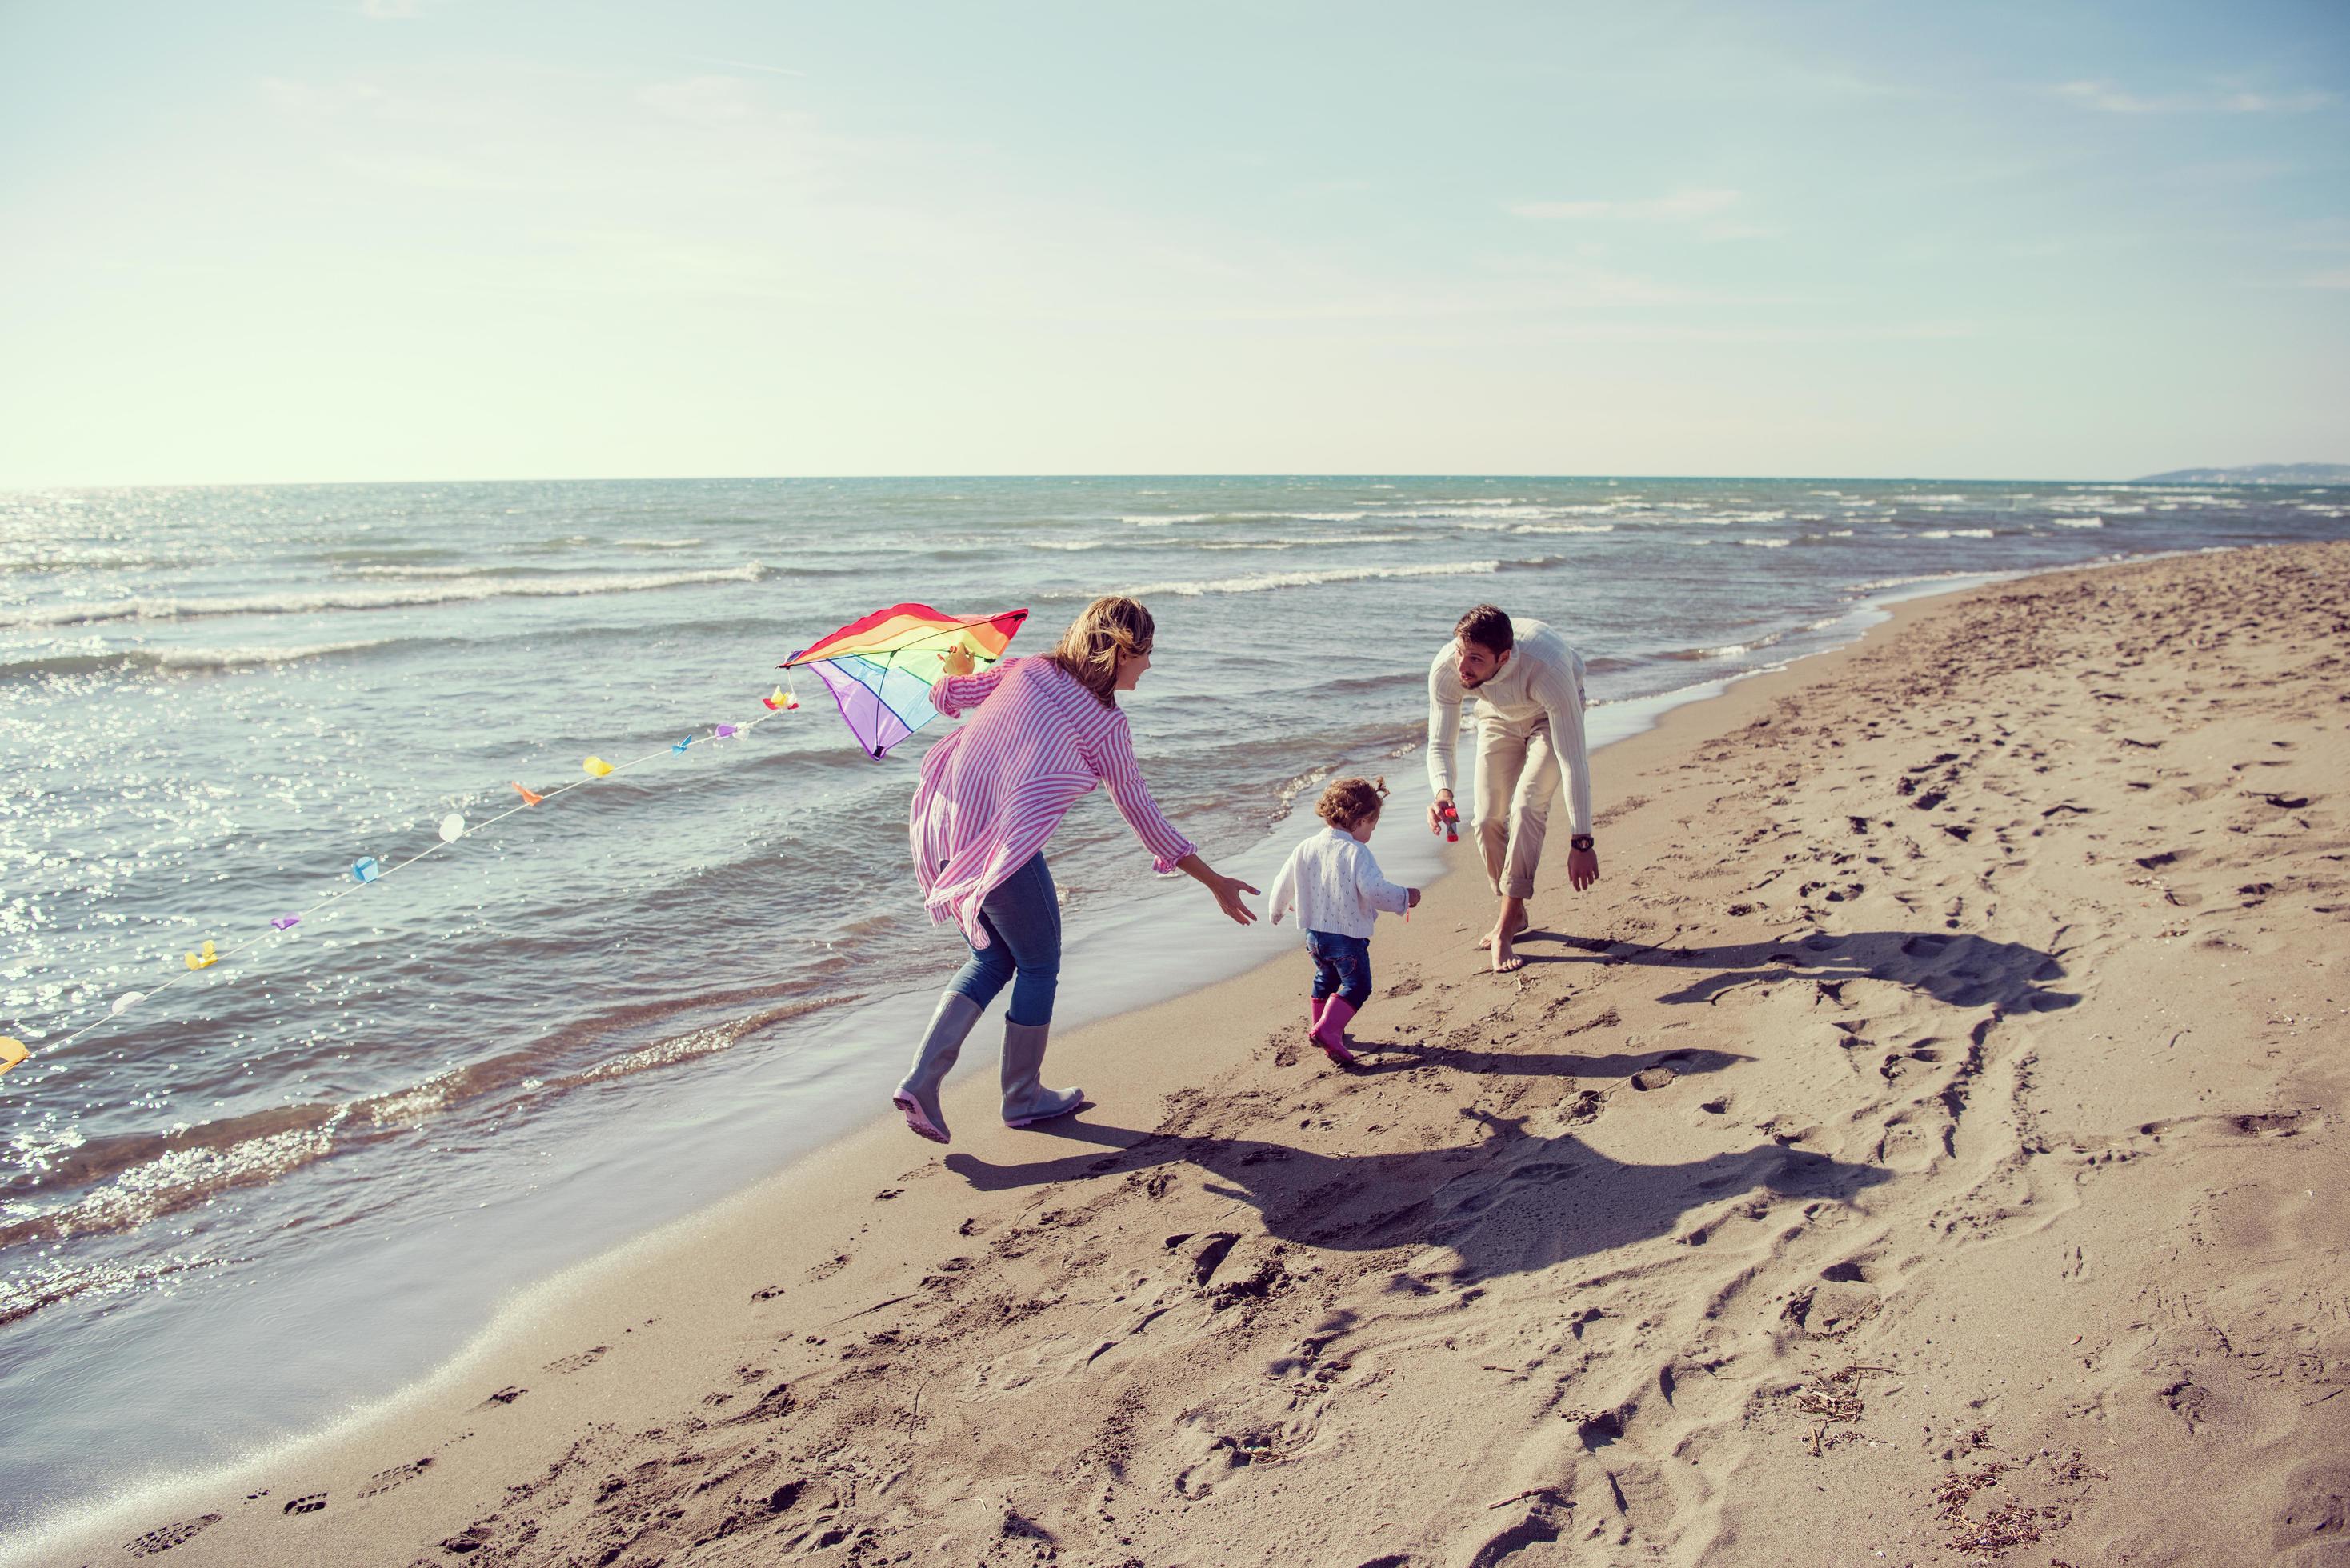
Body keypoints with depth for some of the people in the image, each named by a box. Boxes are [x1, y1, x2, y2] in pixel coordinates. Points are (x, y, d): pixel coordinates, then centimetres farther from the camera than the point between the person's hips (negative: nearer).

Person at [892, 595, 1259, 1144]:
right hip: (1004, 846, -7)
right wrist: (1216, 883, 13)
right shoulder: (1106, 723, 1)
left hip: (942, 827, 7)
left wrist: (959, 666, 46)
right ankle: (1024, 1098, 29)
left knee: (992, 959, 23)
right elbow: (1144, 816, 5)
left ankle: (921, 1078, 10)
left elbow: (948, 694, 20)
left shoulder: (1024, 670, 13)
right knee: (1038, 967, 16)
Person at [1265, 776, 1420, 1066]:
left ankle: (1317, 1027, 36)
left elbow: (1283, 884, 12)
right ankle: (1328, 1030, -11)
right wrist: (1405, 897, -10)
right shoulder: (1356, 852, -17)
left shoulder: (1305, 849, 3)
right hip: (1348, 935, -7)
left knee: (1325, 980, 27)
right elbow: (1375, 890, -26)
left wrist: (1276, 911, 31)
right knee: (1357, 985, 4)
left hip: (1314, 934, 7)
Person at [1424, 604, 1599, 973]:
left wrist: (1582, 842, -43)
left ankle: (1504, 930, -16)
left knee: (1527, 806, -22)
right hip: (1498, 717, 4)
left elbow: (1574, 760, -42)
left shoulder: (1546, 668, -45)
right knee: (1489, 819, -2)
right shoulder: (1446, 668, -34)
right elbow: (1440, 744, -24)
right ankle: (1515, 913, 22)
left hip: (1551, 715, -4)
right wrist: (1442, 793, -46)